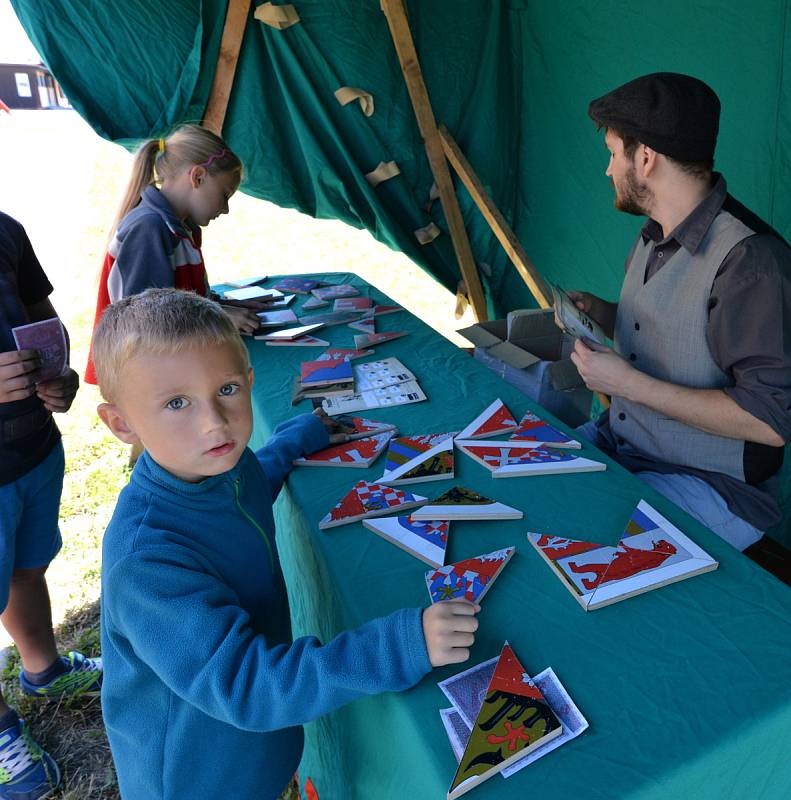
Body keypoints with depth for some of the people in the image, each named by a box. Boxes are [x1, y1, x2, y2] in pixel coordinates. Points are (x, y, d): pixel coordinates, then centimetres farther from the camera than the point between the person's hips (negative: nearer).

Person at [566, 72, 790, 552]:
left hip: (710, 488, -8)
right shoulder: (655, 236, 6)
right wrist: (601, 313, 2)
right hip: (618, 441, 8)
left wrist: (627, 383, -26)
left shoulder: (749, 261, -24)